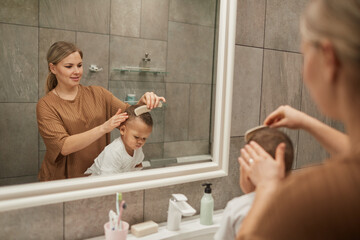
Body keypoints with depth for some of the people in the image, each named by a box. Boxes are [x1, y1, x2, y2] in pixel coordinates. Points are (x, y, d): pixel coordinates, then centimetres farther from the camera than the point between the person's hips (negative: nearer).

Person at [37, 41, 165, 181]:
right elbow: (63, 147, -17)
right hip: (61, 180, -2)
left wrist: (143, 102, -22)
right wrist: (103, 128, -27)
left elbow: (129, 114, -1)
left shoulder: (97, 94, 7)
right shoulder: (46, 105, -5)